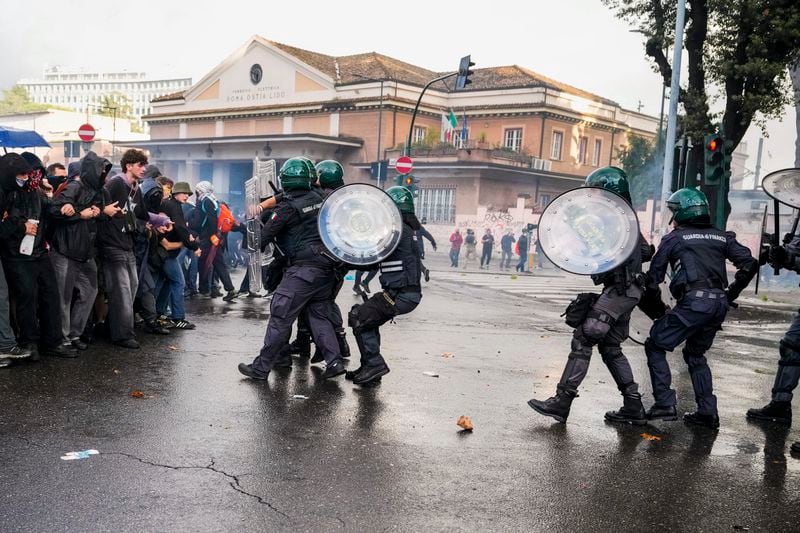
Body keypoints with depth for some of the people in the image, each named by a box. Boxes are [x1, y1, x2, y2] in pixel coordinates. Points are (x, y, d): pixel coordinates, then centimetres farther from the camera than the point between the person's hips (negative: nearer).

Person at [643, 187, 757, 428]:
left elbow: (654, 275, 9)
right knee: (695, 354, 23)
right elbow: (749, 264, 12)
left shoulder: (674, 238, 8)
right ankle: (708, 412, 19)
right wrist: (730, 295, 19)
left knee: (655, 346, 5)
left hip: (694, 301, -6)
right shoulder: (722, 237, 18)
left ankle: (665, 404, -4)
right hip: (719, 304, 6)